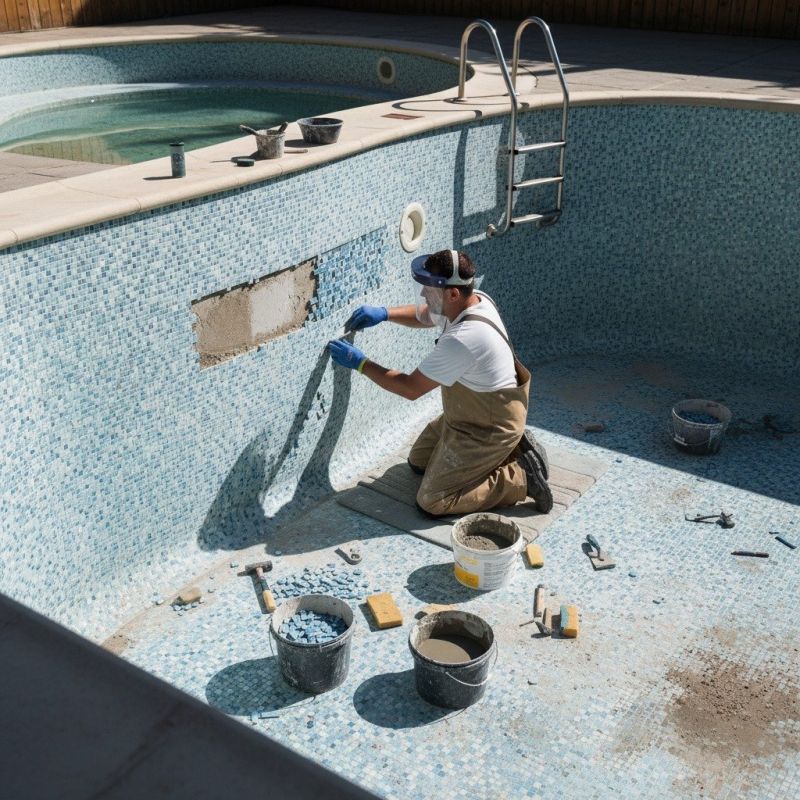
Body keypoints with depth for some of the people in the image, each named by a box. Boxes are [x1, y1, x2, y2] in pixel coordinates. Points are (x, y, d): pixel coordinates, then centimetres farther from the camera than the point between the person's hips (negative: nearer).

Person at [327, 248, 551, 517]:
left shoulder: (461, 340, -36)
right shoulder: (475, 299, -9)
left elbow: (410, 388, -25)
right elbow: (424, 315, 14)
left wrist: (360, 363, -17)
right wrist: (384, 313, -3)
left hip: (489, 430, -9)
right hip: (467, 413, 9)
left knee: (432, 501, -7)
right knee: (418, 461, 22)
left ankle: (520, 478, -1)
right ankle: (508, 446, 18)